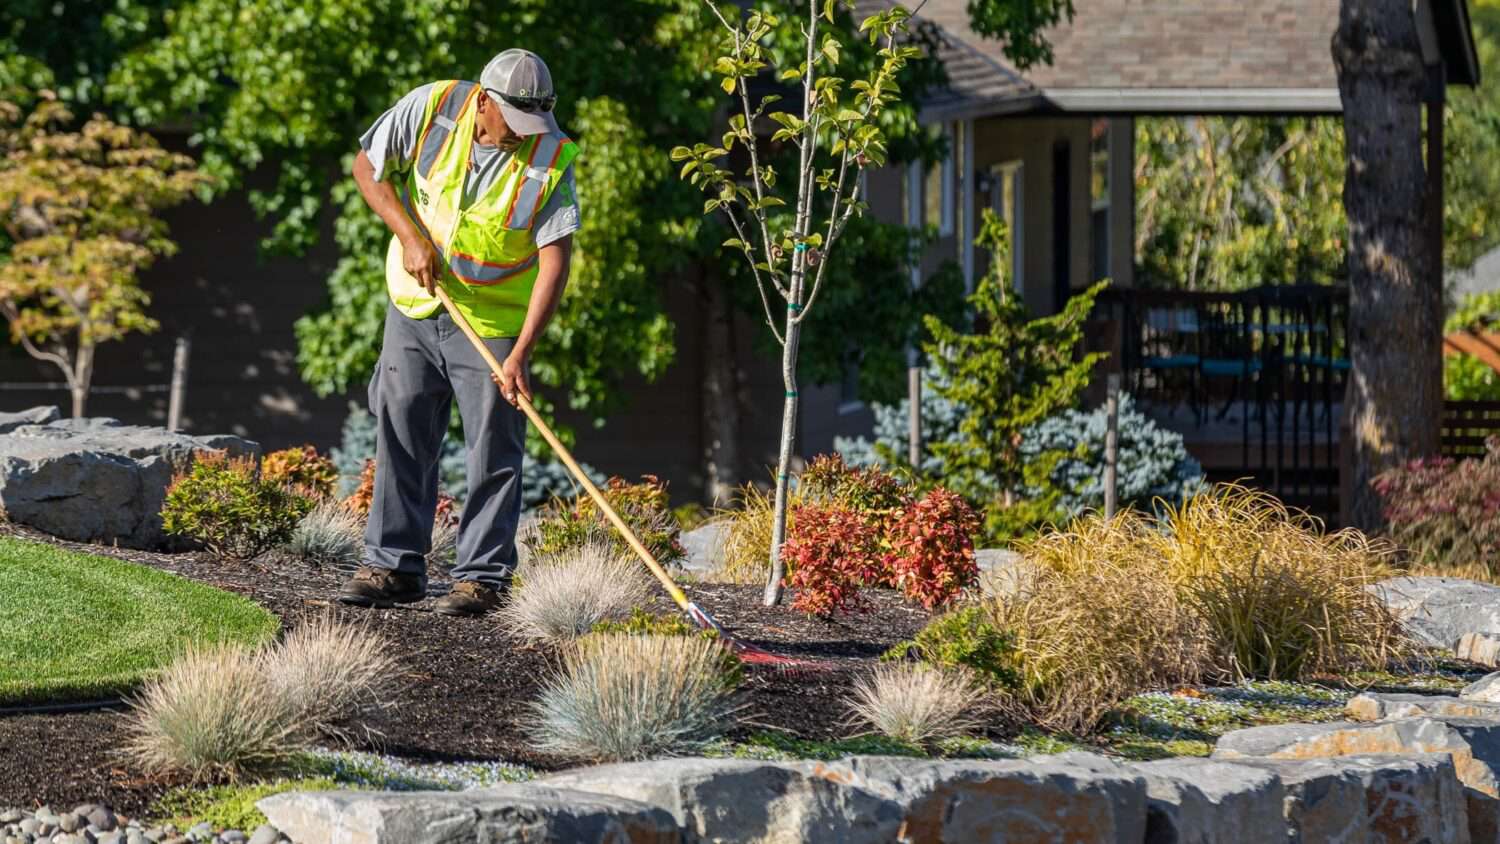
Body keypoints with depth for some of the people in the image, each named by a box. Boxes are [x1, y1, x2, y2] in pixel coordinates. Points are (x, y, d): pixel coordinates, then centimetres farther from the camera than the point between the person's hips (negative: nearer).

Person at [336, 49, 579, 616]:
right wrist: (410, 236, -13)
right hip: (415, 306, 3)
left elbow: (554, 261, -21)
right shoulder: (431, 107, -14)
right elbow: (368, 166, 0)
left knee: (493, 453, -2)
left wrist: (520, 355, -28)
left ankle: (483, 576, 5)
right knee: (401, 437, 7)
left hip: (494, 320, -2)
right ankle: (393, 565, 16)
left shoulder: (552, 159, -19)